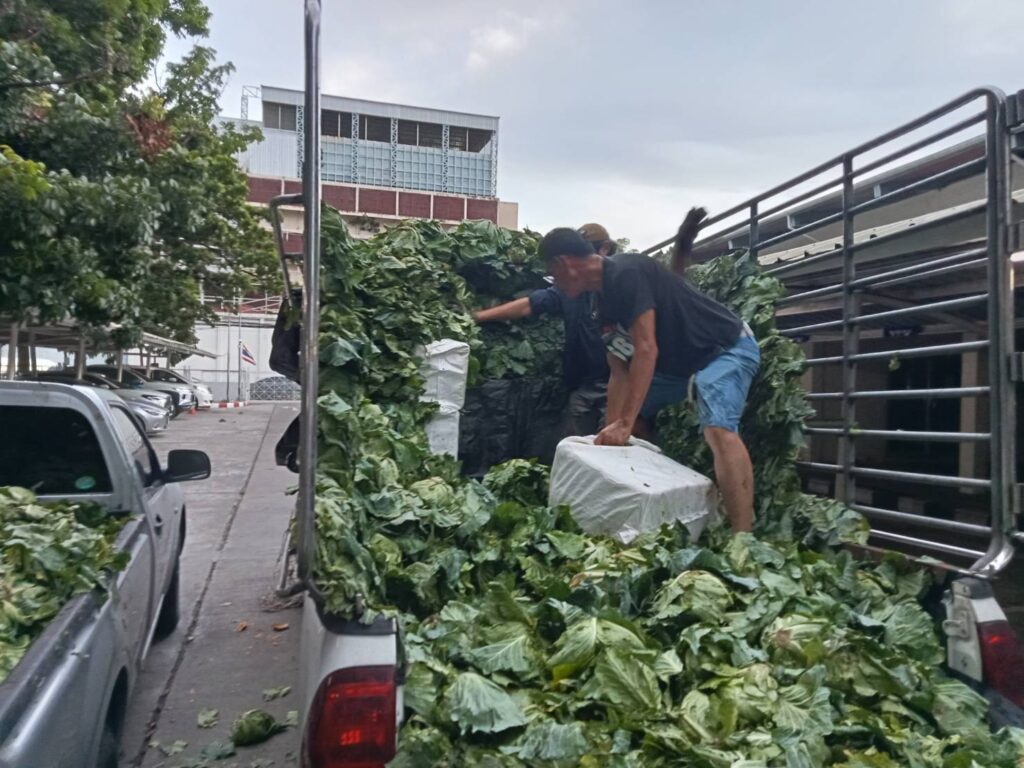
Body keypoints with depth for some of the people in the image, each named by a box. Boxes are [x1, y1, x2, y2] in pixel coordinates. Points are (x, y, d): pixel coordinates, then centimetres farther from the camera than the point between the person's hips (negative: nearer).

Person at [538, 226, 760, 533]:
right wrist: (612, 430, 0)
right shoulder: (605, 301, 6)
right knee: (626, 414, 18)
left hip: (726, 348, -10)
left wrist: (625, 425, -29)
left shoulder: (626, 273, -23)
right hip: (680, 359, 10)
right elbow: (620, 372, 6)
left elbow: (646, 350, -29)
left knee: (719, 429, -33)